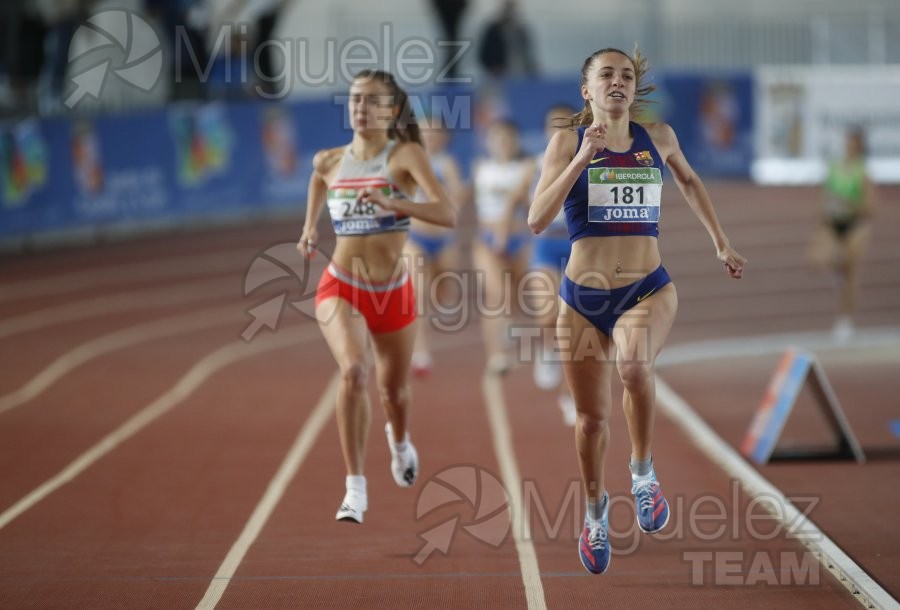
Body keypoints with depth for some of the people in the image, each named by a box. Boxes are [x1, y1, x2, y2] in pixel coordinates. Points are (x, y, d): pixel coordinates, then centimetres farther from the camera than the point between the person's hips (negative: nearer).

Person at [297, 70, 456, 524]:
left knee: (394, 391, 18)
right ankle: (355, 488, -23)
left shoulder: (405, 155, -12)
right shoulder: (329, 161, -1)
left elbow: (447, 215, -24)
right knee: (354, 371, -28)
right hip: (340, 287, 0)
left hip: (393, 292, 0)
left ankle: (400, 441, 57)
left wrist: (392, 203, -38)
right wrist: (309, 229, 10)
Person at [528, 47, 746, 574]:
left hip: (649, 290, 0)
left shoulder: (658, 138, 4)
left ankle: (643, 472, -10)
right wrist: (582, 158, -19)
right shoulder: (568, 142, -2)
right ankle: (596, 511, 35)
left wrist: (722, 244, 28)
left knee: (634, 364, -34)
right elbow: (537, 220, -13)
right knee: (593, 417, 8)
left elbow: (689, 180, 26)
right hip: (583, 296, 0)